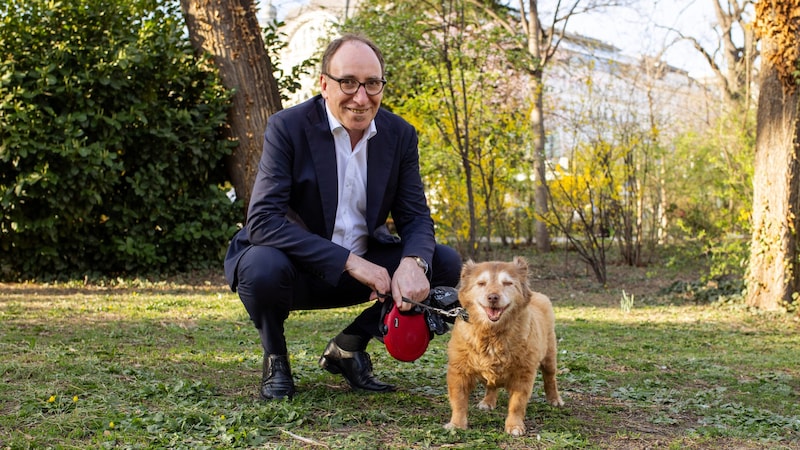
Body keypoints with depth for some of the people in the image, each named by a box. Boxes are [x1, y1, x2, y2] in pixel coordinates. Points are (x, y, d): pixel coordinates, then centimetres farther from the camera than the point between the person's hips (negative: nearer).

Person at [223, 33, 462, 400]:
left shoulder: (400, 135, -3)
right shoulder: (287, 128, -17)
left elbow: (415, 217, -2)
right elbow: (262, 221, -25)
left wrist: (414, 263, -28)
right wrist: (348, 261, -32)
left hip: (363, 266, 5)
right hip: (296, 266, -4)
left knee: (445, 264, -12)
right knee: (263, 266, -36)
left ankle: (349, 346, 5)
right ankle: (275, 357, -1)